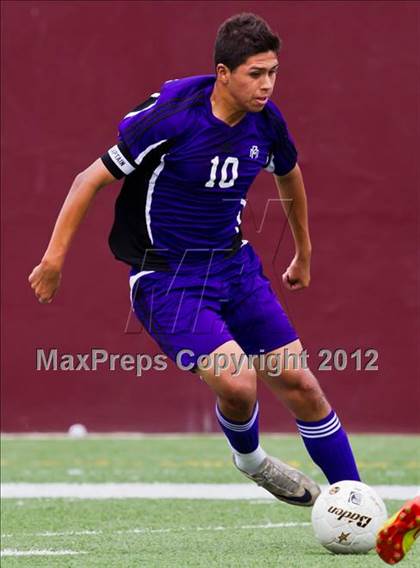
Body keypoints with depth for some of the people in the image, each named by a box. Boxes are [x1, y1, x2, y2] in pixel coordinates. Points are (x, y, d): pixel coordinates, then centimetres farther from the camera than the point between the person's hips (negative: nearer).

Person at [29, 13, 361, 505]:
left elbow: (289, 175, 21)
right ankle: (249, 459, 14)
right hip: (166, 277, -6)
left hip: (233, 262, 6)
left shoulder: (266, 121, -3)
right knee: (238, 382, -22)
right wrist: (55, 256, -12)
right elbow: (92, 178, -13)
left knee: (299, 383, 1)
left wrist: (304, 253, 31)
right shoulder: (171, 118, -22)